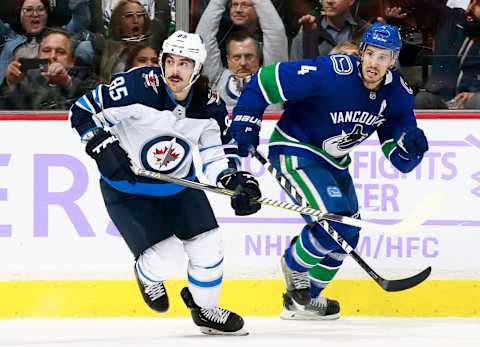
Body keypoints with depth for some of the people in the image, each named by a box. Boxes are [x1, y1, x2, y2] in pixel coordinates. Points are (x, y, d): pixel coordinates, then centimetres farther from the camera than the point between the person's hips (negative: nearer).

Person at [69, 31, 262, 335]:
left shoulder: (210, 107, -14)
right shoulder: (136, 87, -28)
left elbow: (220, 152, -2)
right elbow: (83, 112, -20)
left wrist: (236, 181, -21)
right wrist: (104, 147, -32)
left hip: (179, 185, 4)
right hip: (127, 188, -4)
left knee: (208, 248, -3)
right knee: (158, 258, -15)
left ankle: (205, 309, 25)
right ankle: (148, 276, 25)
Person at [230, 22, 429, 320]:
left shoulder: (398, 94, -9)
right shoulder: (331, 73, -29)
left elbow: (400, 160, -6)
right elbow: (266, 80, -24)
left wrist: (411, 147, -29)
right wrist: (245, 122, -26)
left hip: (333, 160, 8)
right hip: (295, 149, -8)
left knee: (347, 233, 13)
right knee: (335, 220, -22)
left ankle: (301, 300, 29)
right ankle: (295, 265, 8)